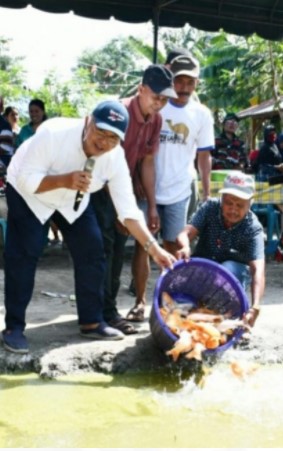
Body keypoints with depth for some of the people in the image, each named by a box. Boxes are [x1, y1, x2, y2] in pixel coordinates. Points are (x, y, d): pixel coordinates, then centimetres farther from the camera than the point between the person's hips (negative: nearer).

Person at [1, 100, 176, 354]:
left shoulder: (116, 158, -25)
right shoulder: (54, 133, -36)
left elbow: (128, 210, -21)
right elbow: (26, 180, -32)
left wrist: (153, 248, -29)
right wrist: (64, 180, -47)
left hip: (73, 200, 4)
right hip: (27, 193, -4)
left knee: (92, 253, -3)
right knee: (22, 257, -13)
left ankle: (91, 322, 11)